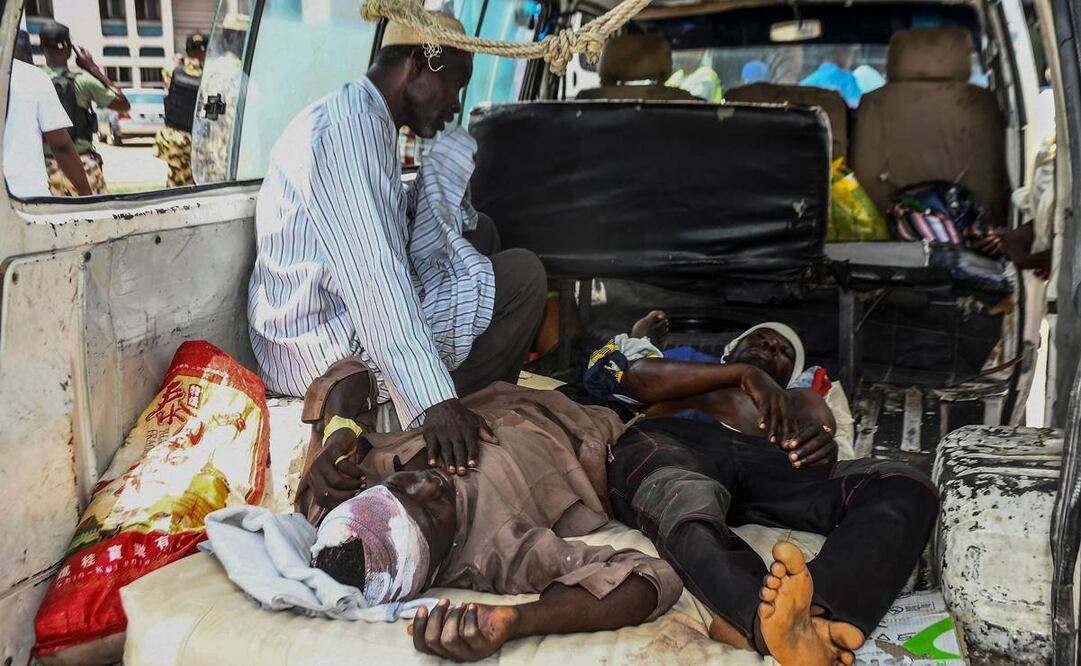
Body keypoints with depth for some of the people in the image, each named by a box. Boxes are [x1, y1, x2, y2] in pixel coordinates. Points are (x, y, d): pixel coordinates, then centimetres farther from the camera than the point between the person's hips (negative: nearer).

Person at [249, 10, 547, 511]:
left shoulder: (363, 122, 14)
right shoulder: (348, 130, -20)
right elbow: (373, 276, -30)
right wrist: (436, 402, -35)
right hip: (325, 349, -11)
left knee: (478, 233, 17)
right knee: (522, 274, -9)